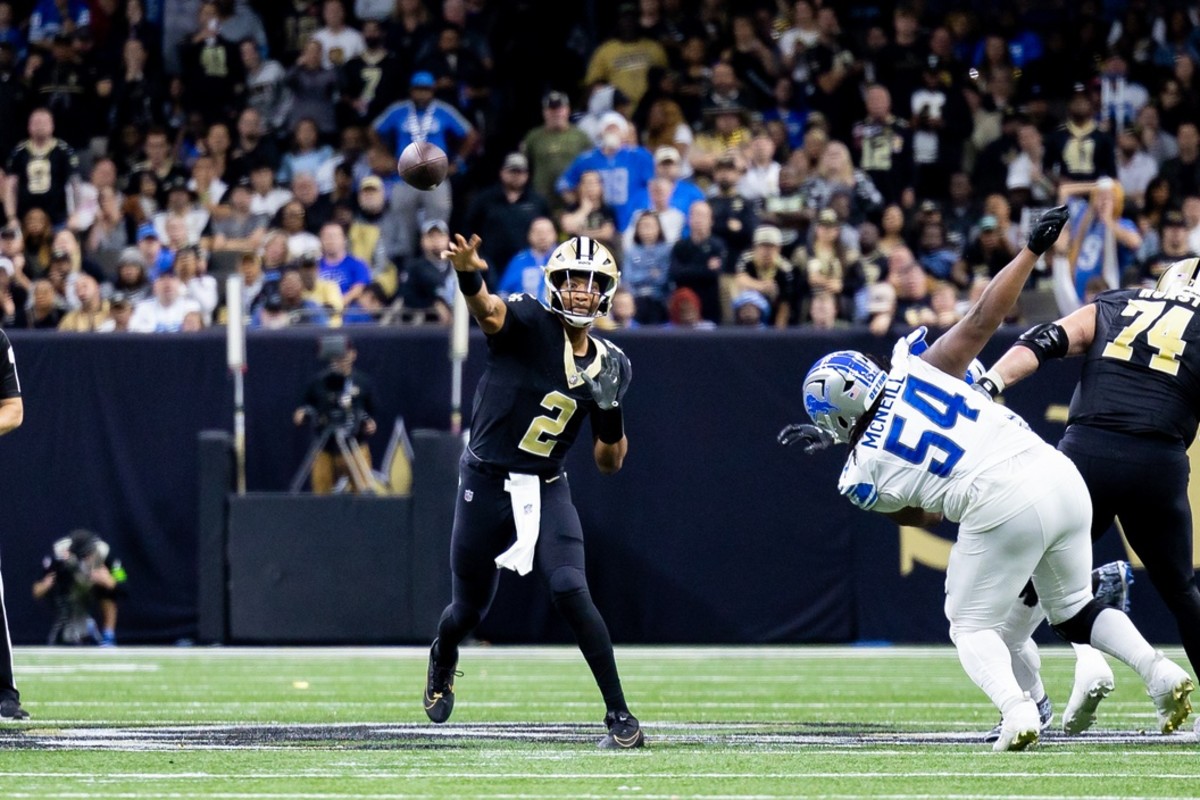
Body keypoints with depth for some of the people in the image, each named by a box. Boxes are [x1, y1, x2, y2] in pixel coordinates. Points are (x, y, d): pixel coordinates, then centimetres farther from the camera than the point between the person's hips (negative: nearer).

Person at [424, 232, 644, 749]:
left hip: (547, 491, 2)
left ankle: (620, 716, -13)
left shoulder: (611, 365, 2)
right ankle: (442, 661, 49)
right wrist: (468, 273, -60)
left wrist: (610, 410, -13)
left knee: (570, 591, -20)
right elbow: (487, 309, -38)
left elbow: (609, 463, 7)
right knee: (470, 609, 12)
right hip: (485, 487, -2)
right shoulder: (529, 324, -12)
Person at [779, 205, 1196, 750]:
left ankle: (1015, 708, -12)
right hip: (1060, 477, 5)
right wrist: (1033, 249, 15)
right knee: (1074, 610, 26)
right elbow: (982, 319, 8)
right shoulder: (913, 366, 11)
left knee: (973, 627, 17)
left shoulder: (864, 473, 7)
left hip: (1001, 508, -5)